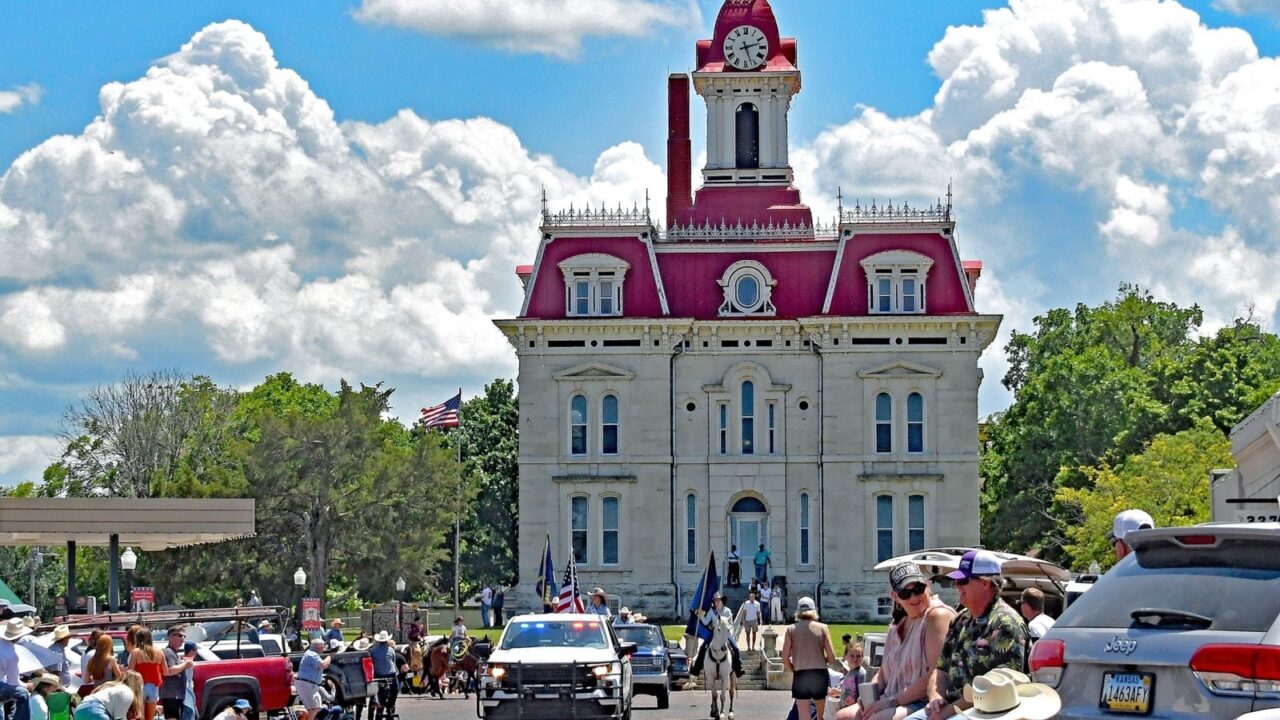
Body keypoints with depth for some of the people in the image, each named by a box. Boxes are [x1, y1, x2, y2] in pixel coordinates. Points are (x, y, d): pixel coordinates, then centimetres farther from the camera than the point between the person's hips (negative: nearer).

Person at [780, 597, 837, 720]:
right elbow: (831, 657, -2)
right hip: (820, 674, 1)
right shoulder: (822, 628, 0)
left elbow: (785, 659, -4)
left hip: (800, 676, 0)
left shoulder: (791, 629, 0)